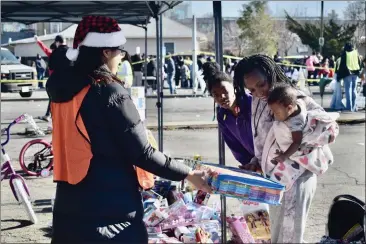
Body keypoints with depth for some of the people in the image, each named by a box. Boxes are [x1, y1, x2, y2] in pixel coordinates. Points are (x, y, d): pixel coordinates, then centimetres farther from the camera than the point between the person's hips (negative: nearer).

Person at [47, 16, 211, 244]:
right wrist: (187, 173, -6)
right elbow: (141, 153, -17)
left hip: (69, 205, 7)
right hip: (110, 209, -7)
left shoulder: (62, 88, 3)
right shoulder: (110, 92, -17)